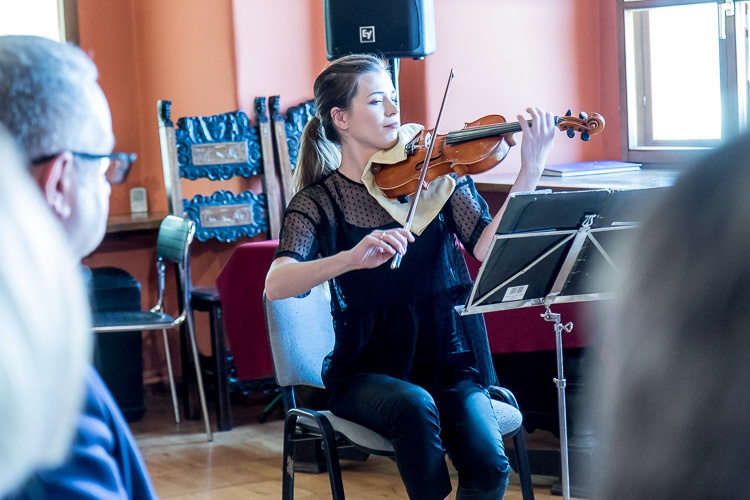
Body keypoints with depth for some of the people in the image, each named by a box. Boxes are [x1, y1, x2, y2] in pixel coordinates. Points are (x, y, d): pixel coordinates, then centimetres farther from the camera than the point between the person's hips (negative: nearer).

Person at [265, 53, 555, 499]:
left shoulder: (436, 173, 2)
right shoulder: (320, 201, -3)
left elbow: (488, 249, -13)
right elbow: (276, 285, -21)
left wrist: (531, 172, -25)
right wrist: (352, 258, -38)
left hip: (446, 359, 1)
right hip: (369, 373, -1)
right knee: (414, 405, -34)